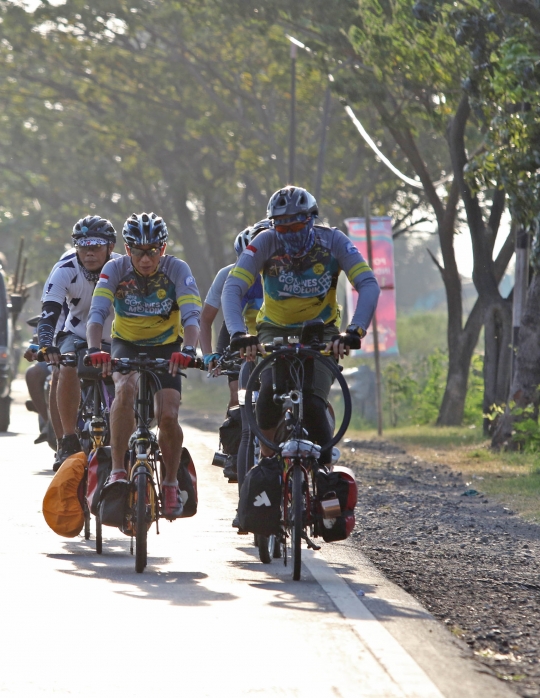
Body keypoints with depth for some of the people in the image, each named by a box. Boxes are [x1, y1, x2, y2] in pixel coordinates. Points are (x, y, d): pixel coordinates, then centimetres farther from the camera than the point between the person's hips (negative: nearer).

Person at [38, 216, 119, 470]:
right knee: (68, 370, -30)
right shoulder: (65, 270, -23)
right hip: (77, 336, -1)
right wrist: (46, 345, -51)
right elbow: (48, 314, -32)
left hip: (116, 339, 1)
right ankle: (68, 441, -21)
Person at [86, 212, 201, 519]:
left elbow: (192, 315, -32)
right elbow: (98, 312, -31)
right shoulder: (116, 269, -20)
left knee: (168, 416, -16)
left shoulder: (177, 269, -21)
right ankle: (118, 471, -26)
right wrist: (95, 349, -49)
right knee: (125, 388, -32)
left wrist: (188, 349, -51)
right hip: (127, 344, 0)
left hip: (166, 347, 0)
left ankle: (171, 483, 9)